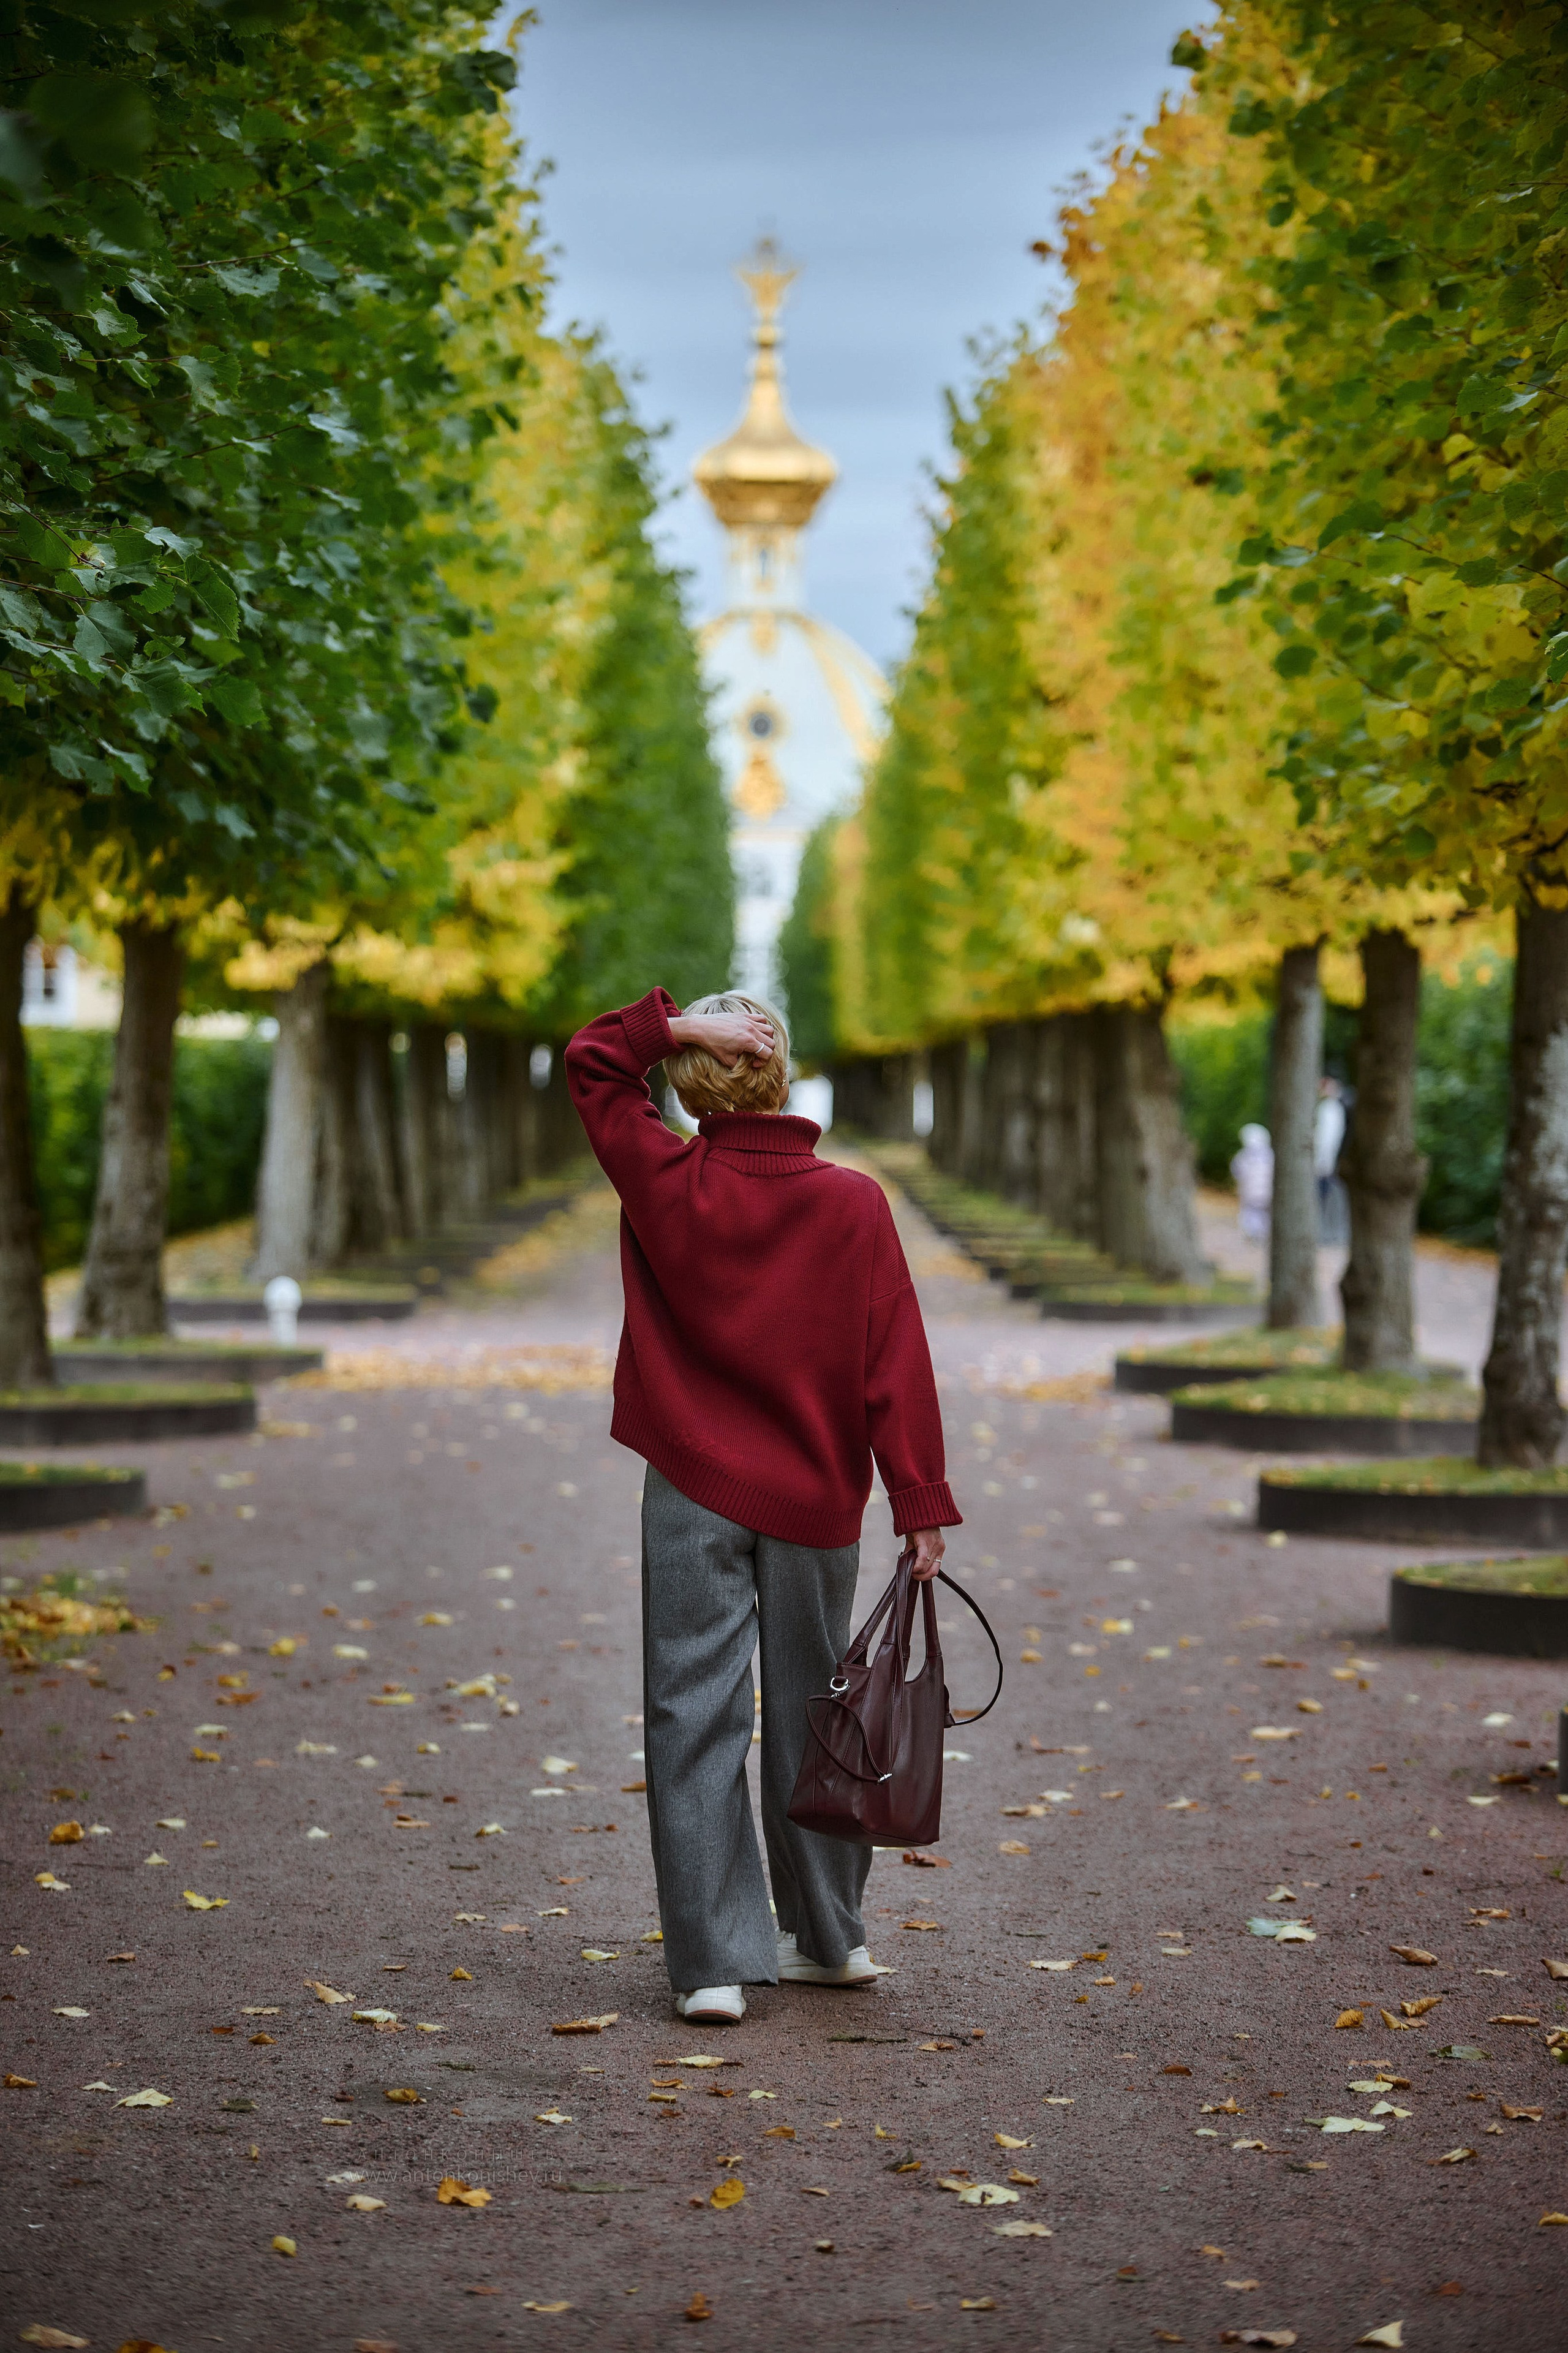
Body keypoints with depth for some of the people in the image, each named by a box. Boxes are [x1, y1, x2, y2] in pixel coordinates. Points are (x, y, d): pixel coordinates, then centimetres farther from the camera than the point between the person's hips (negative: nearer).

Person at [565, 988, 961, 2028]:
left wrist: (681, 1026, -8)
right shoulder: (855, 1203, -6)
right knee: (808, 1712, 15)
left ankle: (716, 1960, -2)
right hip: (815, 1501, 2)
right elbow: (896, 1364, -6)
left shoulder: (669, 1185, -7)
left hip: (695, 1497, -2)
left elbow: (592, 1061, 6)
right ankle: (829, 1937, 28)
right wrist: (922, 1501, -3)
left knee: (695, 1717, 2)